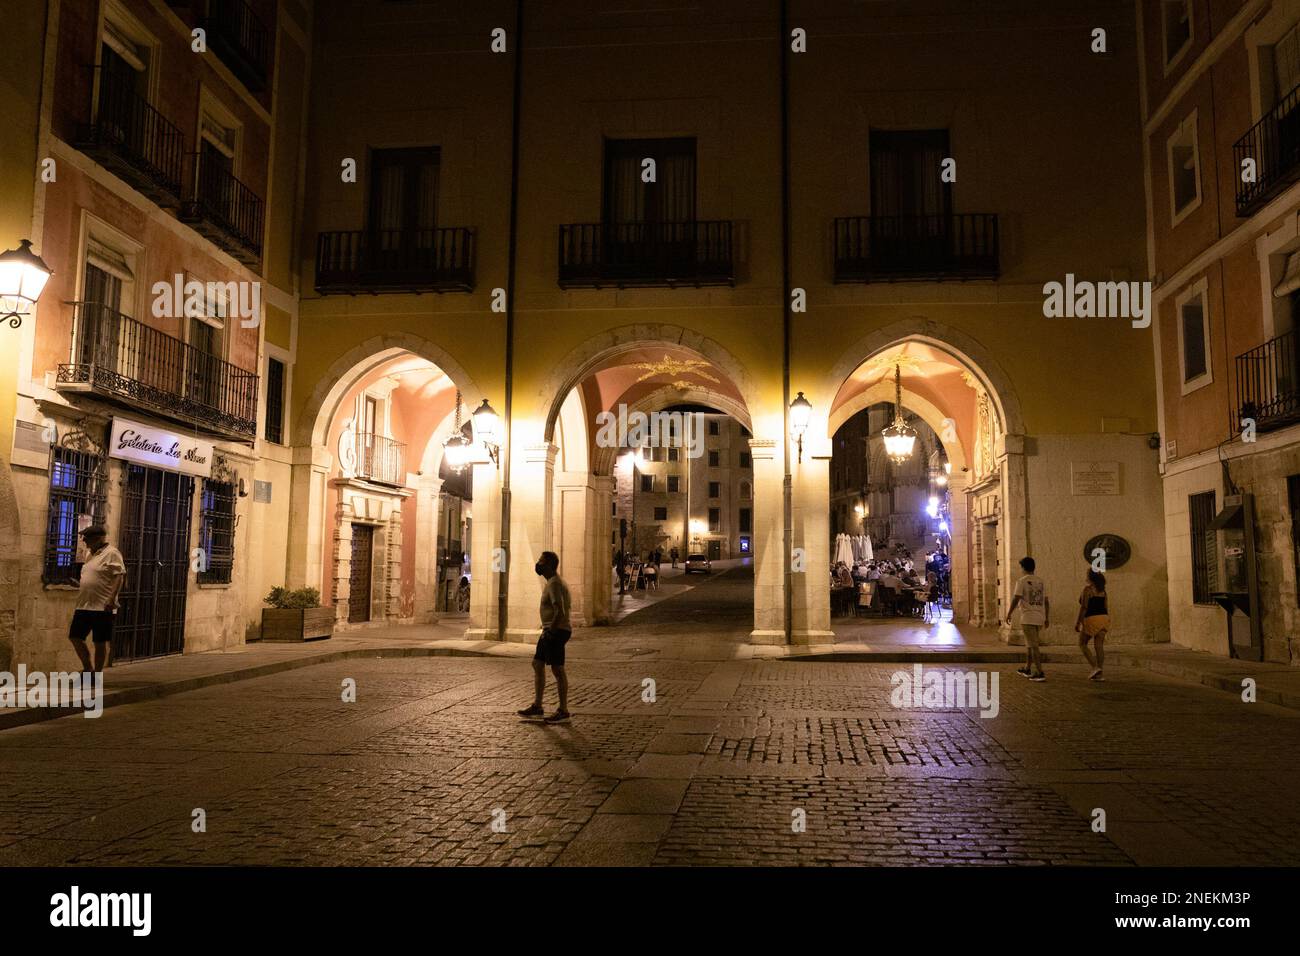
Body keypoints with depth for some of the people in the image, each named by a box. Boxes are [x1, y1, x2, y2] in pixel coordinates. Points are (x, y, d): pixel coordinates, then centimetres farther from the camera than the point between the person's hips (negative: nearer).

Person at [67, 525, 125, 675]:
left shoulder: (112, 553, -8)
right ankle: (87, 669, 22)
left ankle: (97, 673, 8)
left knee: (100, 642, -1)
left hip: (102, 607, -9)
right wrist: (78, 584, 11)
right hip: (84, 606, 9)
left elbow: (119, 576, -18)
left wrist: (112, 598, -25)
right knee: (75, 636, 10)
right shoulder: (92, 555, 19)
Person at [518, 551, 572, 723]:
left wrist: (550, 631, -19)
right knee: (537, 664, 14)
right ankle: (537, 706, 21)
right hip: (550, 632, 11)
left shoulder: (554, 584, -17)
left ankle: (563, 712, 1)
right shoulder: (554, 582, 16)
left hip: (556, 632, -11)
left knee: (557, 669, -5)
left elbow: (560, 612, -26)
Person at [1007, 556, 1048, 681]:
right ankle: (1027, 669, 28)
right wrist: (1046, 618, 18)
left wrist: (1009, 614, -4)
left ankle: (1039, 672, -10)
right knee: (1029, 644, 19)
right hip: (1039, 619, 7)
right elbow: (1046, 601, 12)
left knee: (1033, 646, -6)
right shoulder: (1041, 582, 10)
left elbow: (1016, 599, -14)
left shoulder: (1022, 581, -9)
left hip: (1028, 618, -7)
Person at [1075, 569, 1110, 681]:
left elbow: (1084, 606, -14)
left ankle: (1095, 667, -5)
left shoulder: (1088, 588, -10)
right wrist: (1106, 623, 21)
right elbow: (1106, 606, 13)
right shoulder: (1102, 589, 11)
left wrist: (1078, 622, -10)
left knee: (1082, 644, 8)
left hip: (1091, 618, -7)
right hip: (1103, 618, 7)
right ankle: (1099, 674, 3)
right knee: (1099, 646, 5)